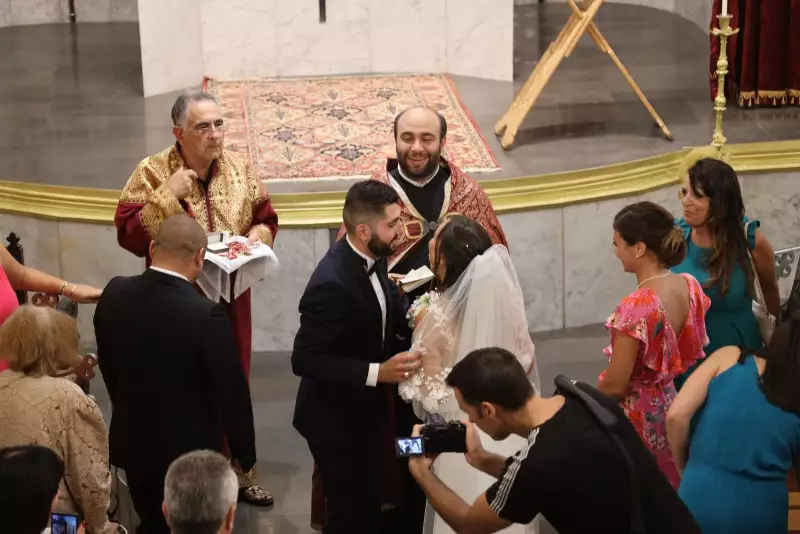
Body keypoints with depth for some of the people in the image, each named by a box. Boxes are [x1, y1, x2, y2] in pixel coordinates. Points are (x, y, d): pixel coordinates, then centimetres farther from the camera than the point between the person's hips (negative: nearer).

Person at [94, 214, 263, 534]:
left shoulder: (114, 294, -9)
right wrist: (244, 451, -2)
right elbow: (232, 391, -17)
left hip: (132, 442, 5)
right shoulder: (206, 315, -26)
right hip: (188, 450, -5)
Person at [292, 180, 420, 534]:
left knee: (371, 505, 22)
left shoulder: (370, 258, -6)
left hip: (366, 410, 8)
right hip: (337, 419, -8)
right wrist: (377, 372, -34)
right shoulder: (332, 283, -32)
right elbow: (305, 360, -29)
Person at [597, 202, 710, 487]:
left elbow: (614, 385, -21)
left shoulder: (636, 307, -29)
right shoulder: (690, 286, -6)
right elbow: (694, 350, 9)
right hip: (671, 405, 7)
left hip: (636, 417, -7)